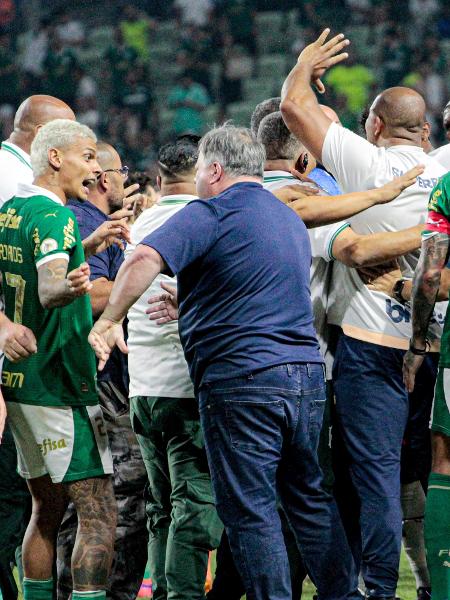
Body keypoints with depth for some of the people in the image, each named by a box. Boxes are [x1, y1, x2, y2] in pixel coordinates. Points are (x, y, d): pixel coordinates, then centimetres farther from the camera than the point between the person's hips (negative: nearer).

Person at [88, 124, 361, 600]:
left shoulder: (211, 214, -8)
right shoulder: (291, 219, 19)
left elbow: (145, 259, -23)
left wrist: (110, 318, -15)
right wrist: (193, 305, 32)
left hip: (240, 378, -8)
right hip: (307, 370, 8)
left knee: (250, 510, -2)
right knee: (311, 498, 16)